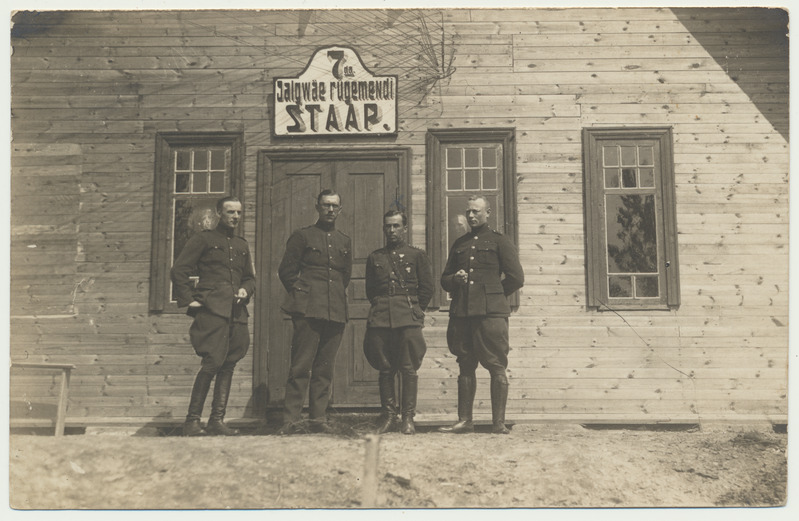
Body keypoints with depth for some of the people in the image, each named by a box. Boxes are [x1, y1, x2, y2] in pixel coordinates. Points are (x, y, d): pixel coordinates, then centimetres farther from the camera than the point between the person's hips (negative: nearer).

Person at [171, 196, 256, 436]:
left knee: (228, 366, 4)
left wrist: (246, 290, 8)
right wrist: (189, 299, -6)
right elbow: (179, 271, 1)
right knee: (213, 362, -14)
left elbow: (250, 277, 29)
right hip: (211, 309, -6)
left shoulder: (242, 245, 23)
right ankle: (192, 420, -2)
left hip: (236, 312, 6)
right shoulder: (203, 239, 5)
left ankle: (217, 421, 11)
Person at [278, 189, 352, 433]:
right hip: (307, 310, -4)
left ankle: (319, 418, 13)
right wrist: (301, 294, 3)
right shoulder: (302, 236, 6)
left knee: (325, 369, 6)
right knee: (300, 366, -6)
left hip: (336, 312, 4)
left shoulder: (345, 242, 19)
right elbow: (286, 270, 6)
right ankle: (290, 420, 0)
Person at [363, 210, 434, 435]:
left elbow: (427, 288, 9)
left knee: (409, 369, -4)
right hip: (380, 320, 2)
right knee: (385, 369, 3)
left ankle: (408, 418, 3)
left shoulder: (417, 255, 10)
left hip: (408, 320, -2)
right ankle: (388, 416, 11)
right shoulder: (374, 257, 17)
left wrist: (414, 310, 6)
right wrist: (381, 309, 11)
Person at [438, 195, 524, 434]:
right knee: (465, 367, 8)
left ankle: (499, 423, 4)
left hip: (491, 313, -4)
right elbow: (444, 280, 22)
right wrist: (455, 279, 1)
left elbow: (516, 278, 2)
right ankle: (465, 421, 14)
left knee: (497, 368, -2)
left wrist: (493, 295, 4)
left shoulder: (499, 241, 7)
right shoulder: (458, 244, 20)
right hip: (461, 313, 5)